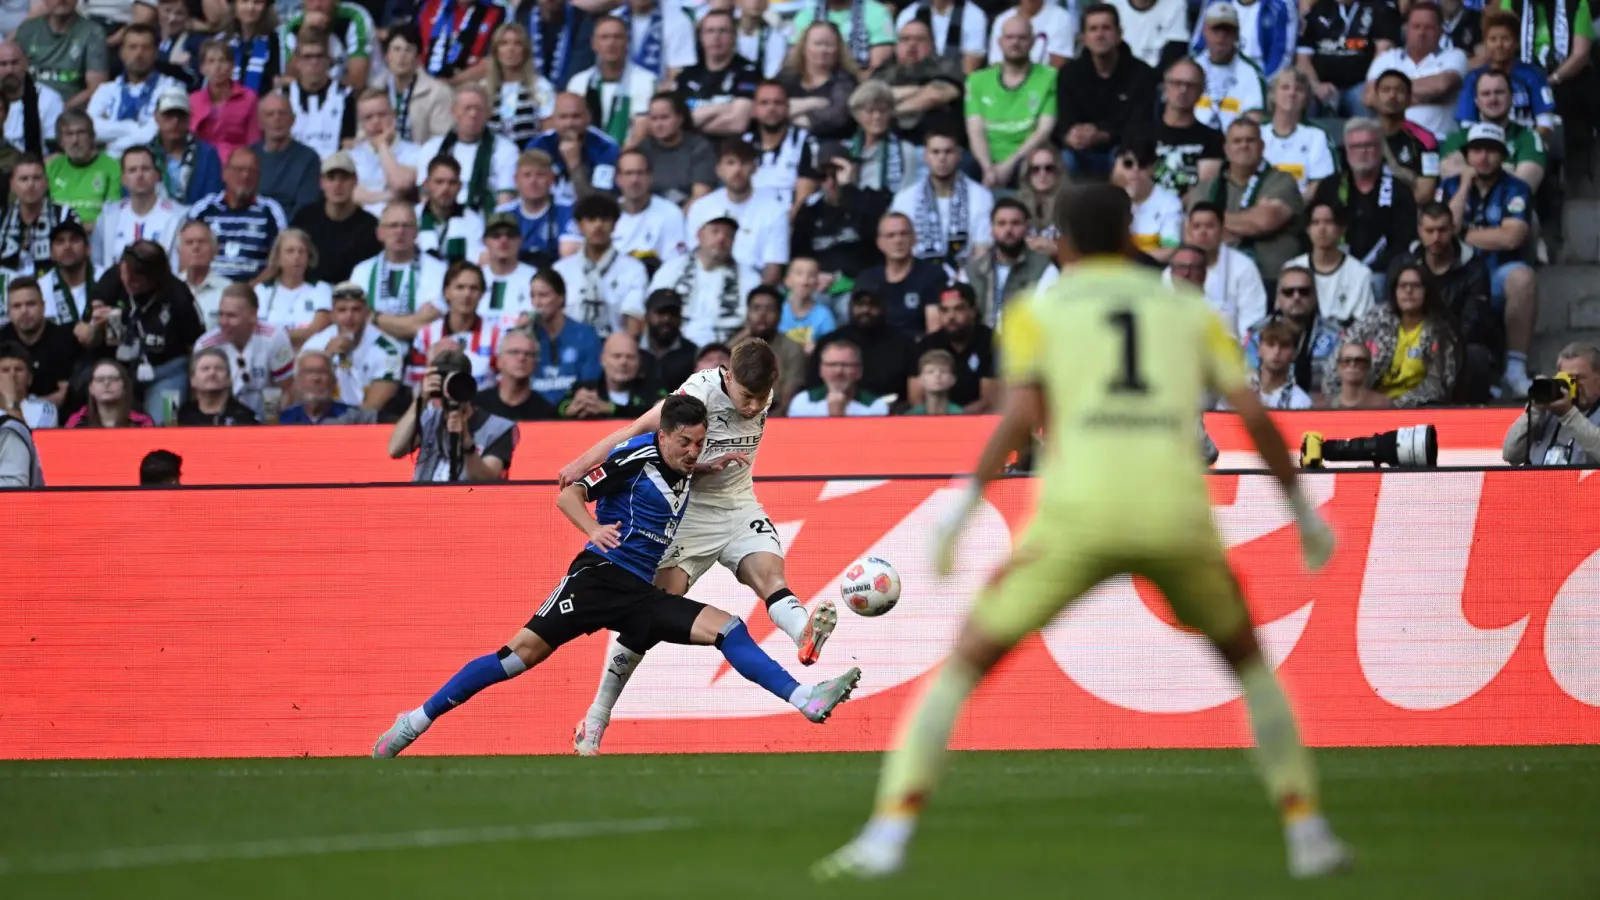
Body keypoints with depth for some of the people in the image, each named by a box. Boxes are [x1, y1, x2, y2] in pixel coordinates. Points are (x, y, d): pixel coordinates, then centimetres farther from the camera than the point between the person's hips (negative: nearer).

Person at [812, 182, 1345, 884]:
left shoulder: (1035, 311, 15)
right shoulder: (1187, 308, 23)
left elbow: (1021, 413, -3)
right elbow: (1253, 413, 13)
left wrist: (965, 503, -5)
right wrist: (1302, 507, 22)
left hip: (1080, 517, -2)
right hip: (1176, 517, 2)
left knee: (963, 663, 9)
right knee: (1247, 658, 29)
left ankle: (889, 834, -6)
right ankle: (1306, 832, 19)